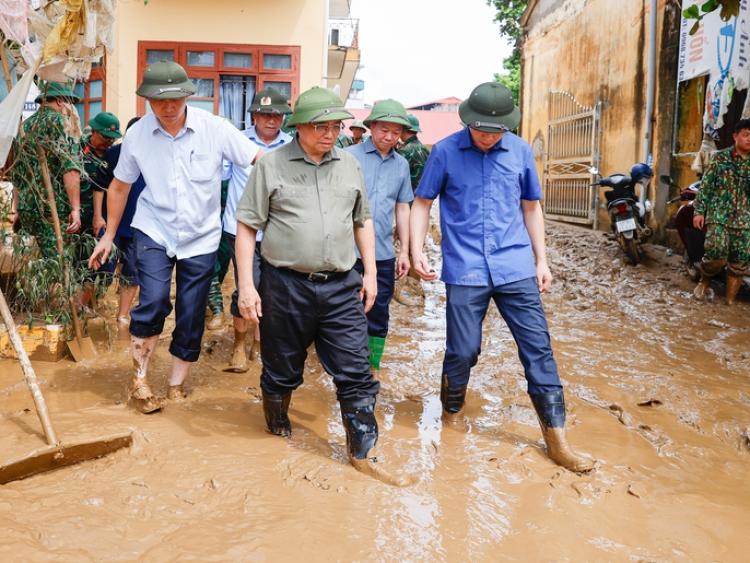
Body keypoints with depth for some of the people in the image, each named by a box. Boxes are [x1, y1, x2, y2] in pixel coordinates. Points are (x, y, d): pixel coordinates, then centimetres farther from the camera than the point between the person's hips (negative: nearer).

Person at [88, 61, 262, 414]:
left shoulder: (214, 128, -14)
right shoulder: (137, 135, -8)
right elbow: (119, 186, 6)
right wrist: (109, 236, 10)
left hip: (201, 237, 1)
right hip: (154, 231, 0)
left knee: (191, 318, 6)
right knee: (153, 302, -18)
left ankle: (177, 384, 26)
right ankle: (139, 381, 3)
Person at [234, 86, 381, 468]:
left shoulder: (349, 165, 10)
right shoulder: (271, 165, -2)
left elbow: (363, 221, 19)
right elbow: (246, 226, -2)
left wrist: (370, 274, 13)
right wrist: (246, 285, -8)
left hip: (341, 287, 3)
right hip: (286, 285, -2)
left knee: (355, 373, 1)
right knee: (282, 369, 13)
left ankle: (363, 450, 11)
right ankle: (277, 425, 38)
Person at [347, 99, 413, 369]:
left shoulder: (401, 164, 9)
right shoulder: (349, 156, -4)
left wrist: (404, 251, 13)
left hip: (383, 254, 4)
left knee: (379, 315, 11)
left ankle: (372, 368, 25)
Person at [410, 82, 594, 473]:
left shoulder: (520, 151, 6)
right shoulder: (445, 152, -1)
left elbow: (531, 207, 15)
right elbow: (423, 202, 6)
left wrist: (541, 260, 12)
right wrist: (417, 250, -7)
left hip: (516, 268, 2)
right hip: (465, 271, -2)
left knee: (538, 348, 1)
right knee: (463, 351, 3)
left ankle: (556, 439, 10)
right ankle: (450, 412, 33)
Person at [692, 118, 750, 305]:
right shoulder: (720, 158, 1)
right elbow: (706, 186, 1)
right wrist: (699, 211, -5)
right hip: (719, 216, -3)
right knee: (717, 254, -18)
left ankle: (730, 300, 13)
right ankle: (705, 279, 14)